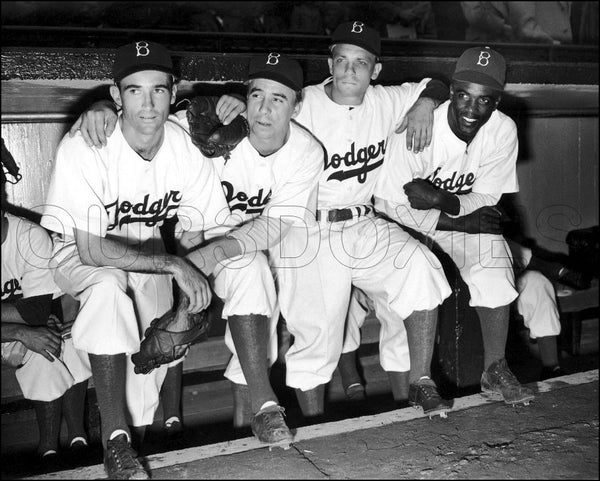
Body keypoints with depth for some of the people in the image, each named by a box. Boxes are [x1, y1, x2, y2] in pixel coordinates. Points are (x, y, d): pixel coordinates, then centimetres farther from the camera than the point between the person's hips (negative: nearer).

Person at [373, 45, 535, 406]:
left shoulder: (503, 130, -14)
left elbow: (486, 198, -10)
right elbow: (391, 204, -22)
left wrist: (441, 200, -31)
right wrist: (460, 222, -25)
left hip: (469, 218, 2)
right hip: (408, 225, -2)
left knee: (495, 268, -21)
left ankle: (495, 369, -7)